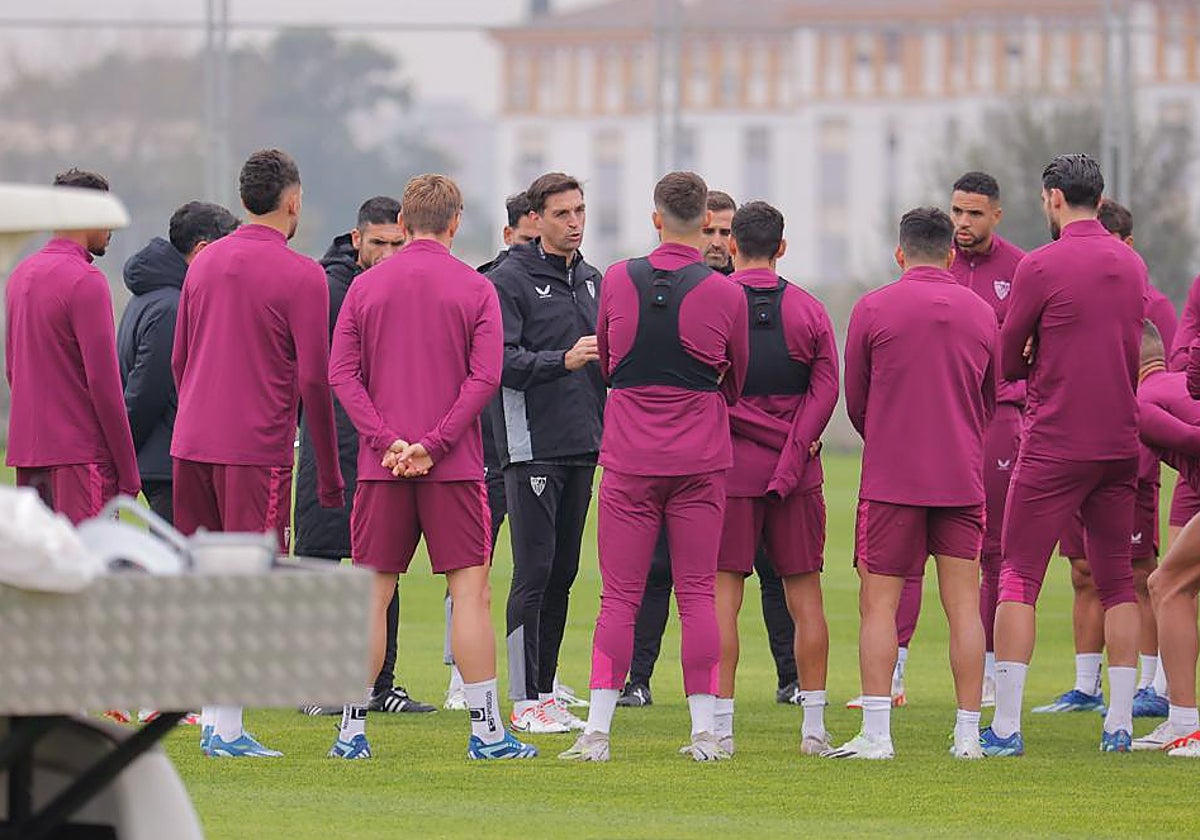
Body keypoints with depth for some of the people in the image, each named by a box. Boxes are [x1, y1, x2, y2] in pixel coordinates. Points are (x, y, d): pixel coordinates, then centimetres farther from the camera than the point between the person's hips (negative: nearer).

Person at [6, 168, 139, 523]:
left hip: (26, 451, 8)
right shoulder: (87, 281, -12)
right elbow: (103, 382, -14)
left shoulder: (21, 275, 14)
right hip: (80, 454, -8)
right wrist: (128, 471, -10)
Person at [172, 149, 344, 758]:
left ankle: (211, 720, 13)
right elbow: (314, 378, -8)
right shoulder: (301, 276, -7)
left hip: (191, 447, 6)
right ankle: (228, 727, -7)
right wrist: (329, 471, -1)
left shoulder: (205, 264, 12)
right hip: (258, 450, -6)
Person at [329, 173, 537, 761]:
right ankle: (486, 730, -3)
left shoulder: (366, 285, 6)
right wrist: (433, 443, -11)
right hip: (455, 466, -2)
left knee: (372, 595, 6)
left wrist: (386, 440, -8)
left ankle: (352, 730, 5)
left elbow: (341, 372, -1)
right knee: (470, 591, 0)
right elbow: (484, 376, -9)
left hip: (381, 466, 2)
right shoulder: (475, 289, 0)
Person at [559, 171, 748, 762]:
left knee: (619, 597, 2)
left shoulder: (616, 281, -1)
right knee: (697, 594, 4)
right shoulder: (725, 294, -4)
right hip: (700, 461, 0)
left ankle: (597, 732, -3)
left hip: (628, 459, 0)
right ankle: (704, 731, 3)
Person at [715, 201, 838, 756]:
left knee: (722, 596, 0)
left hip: (730, 468, -2)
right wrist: (794, 449, -9)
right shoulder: (809, 310, 3)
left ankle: (720, 726, -4)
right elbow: (826, 387, -6)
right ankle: (814, 727, 7)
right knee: (805, 596, 7)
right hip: (798, 474, 2)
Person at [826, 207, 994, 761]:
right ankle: (968, 733, 3)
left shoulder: (872, 309, -3)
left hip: (891, 481, -3)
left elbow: (855, 403, 5)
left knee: (879, 604, 0)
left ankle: (876, 734, -6)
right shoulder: (981, 314, 6)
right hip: (963, 480, 3)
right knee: (963, 605, 4)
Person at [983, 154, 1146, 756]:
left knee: (1018, 577, 0)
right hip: (1120, 443, 5)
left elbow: (1005, 363, -4)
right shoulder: (1131, 265, 8)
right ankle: (1119, 724, 8)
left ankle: (1006, 726, -5)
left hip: (1054, 446, -5)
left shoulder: (1042, 266, -10)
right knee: (1117, 582, 11)